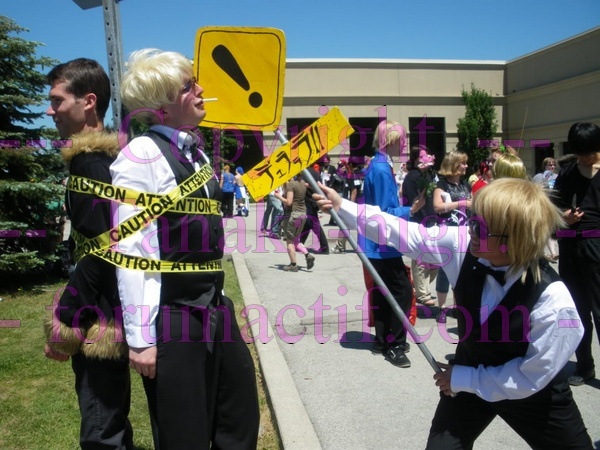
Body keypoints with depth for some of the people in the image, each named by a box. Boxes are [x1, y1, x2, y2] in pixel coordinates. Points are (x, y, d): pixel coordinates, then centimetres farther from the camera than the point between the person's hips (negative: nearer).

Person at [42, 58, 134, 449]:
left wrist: (63, 326, -14)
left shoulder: (89, 162, -16)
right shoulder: (111, 156, 11)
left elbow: (95, 252, -22)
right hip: (114, 311, 9)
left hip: (98, 318, -9)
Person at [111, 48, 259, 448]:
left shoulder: (195, 152, 9)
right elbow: (131, 253, -18)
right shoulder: (142, 155, -16)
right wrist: (140, 337, -17)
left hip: (215, 313, 8)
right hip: (171, 322, -8)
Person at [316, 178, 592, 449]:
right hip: (470, 375, 3)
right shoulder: (464, 245, -24)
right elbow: (406, 234, -17)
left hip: (531, 395, -2)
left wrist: (462, 379, -17)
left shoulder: (552, 301, -33)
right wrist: (343, 207, -18)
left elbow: (531, 376, -23)